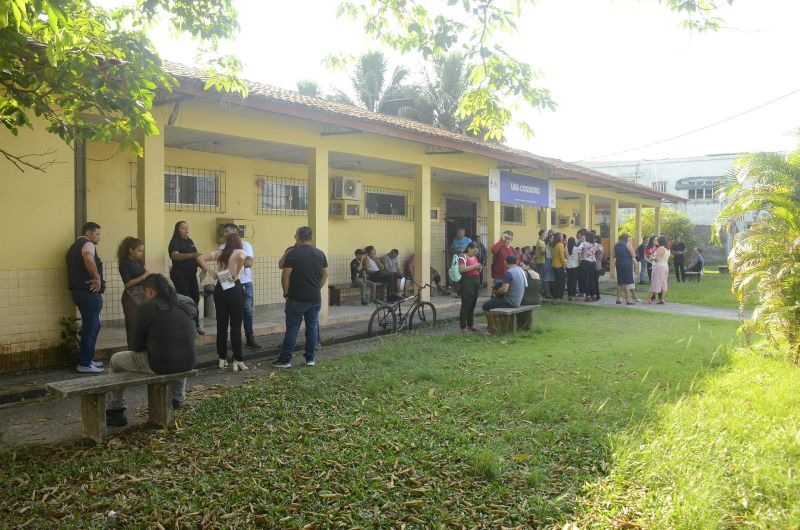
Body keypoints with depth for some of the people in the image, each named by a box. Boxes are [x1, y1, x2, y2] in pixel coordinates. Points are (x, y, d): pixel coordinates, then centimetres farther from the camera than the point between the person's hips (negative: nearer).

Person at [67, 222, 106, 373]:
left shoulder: (75, 246, 22)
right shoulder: (87, 244, -10)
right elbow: (89, 259, -32)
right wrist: (97, 278, -24)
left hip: (78, 290, 10)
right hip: (89, 292, -10)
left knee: (93, 325, 19)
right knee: (90, 327, -4)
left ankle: (88, 359, 25)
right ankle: (84, 364, 0)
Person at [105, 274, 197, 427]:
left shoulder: (147, 307, -8)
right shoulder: (188, 302, 6)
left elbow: (136, 346, -2)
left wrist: (134, 346, 23)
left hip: (160, 364, -5)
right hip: (189, 363, 5)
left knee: (116, 359, 20)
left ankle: (115, 412, 23)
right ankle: (178, 399, 47)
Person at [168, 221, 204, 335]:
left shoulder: (190, 241, 14)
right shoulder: (175, 241, -9)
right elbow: (175, 255, -27)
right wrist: (191, 255, -39)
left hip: (191, 274, 7)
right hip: (180, 274, -7)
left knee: (195, 298, 10)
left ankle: (196, 325, 20)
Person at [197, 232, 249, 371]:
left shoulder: (219, 253, 11)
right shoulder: (240, 252, -4)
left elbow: (200, 259, 8)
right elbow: (242, 258, -29)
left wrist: (211, 272, 6)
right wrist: (236, 274, -16)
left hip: (220, 289, 5)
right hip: (234, 290, -5)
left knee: (221, 325, 11)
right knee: (236, 326, -1)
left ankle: (222, 359, 17)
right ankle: (238, 361, 1)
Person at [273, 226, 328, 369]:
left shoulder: (293, 254, -10)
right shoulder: (320, 254, 5)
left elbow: (285, 276, -11)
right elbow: (325, 275, 11)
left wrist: (286, 293, 1)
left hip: (297, 298, -4)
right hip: (315, 298, 4)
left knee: (292, 329, 1)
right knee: (312, 327, 10)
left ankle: (285, 360, 6)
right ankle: (311, 358, 14)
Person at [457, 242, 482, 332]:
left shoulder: (475, 257, 20)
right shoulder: (463, 257, -6)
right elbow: (462, 269, -21)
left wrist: (479, 268, 8)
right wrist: (474, 266, -17)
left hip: (476, 281, 8)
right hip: (467, 282, -8)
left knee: (473, 305, 11)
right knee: (466, 305, -7)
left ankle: (470, 325, 20)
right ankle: (463, 327, -4)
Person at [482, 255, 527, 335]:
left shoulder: (508, 273, -20)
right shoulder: (521, 270, 8)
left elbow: (504, 290, -27)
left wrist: (496, 292, -4)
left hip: (510, 302, -9)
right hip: (518, 301, 9)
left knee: (486, 306, 3)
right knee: (493, 300, 26)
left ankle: (493, 329, 7)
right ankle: (496, 324, 26)